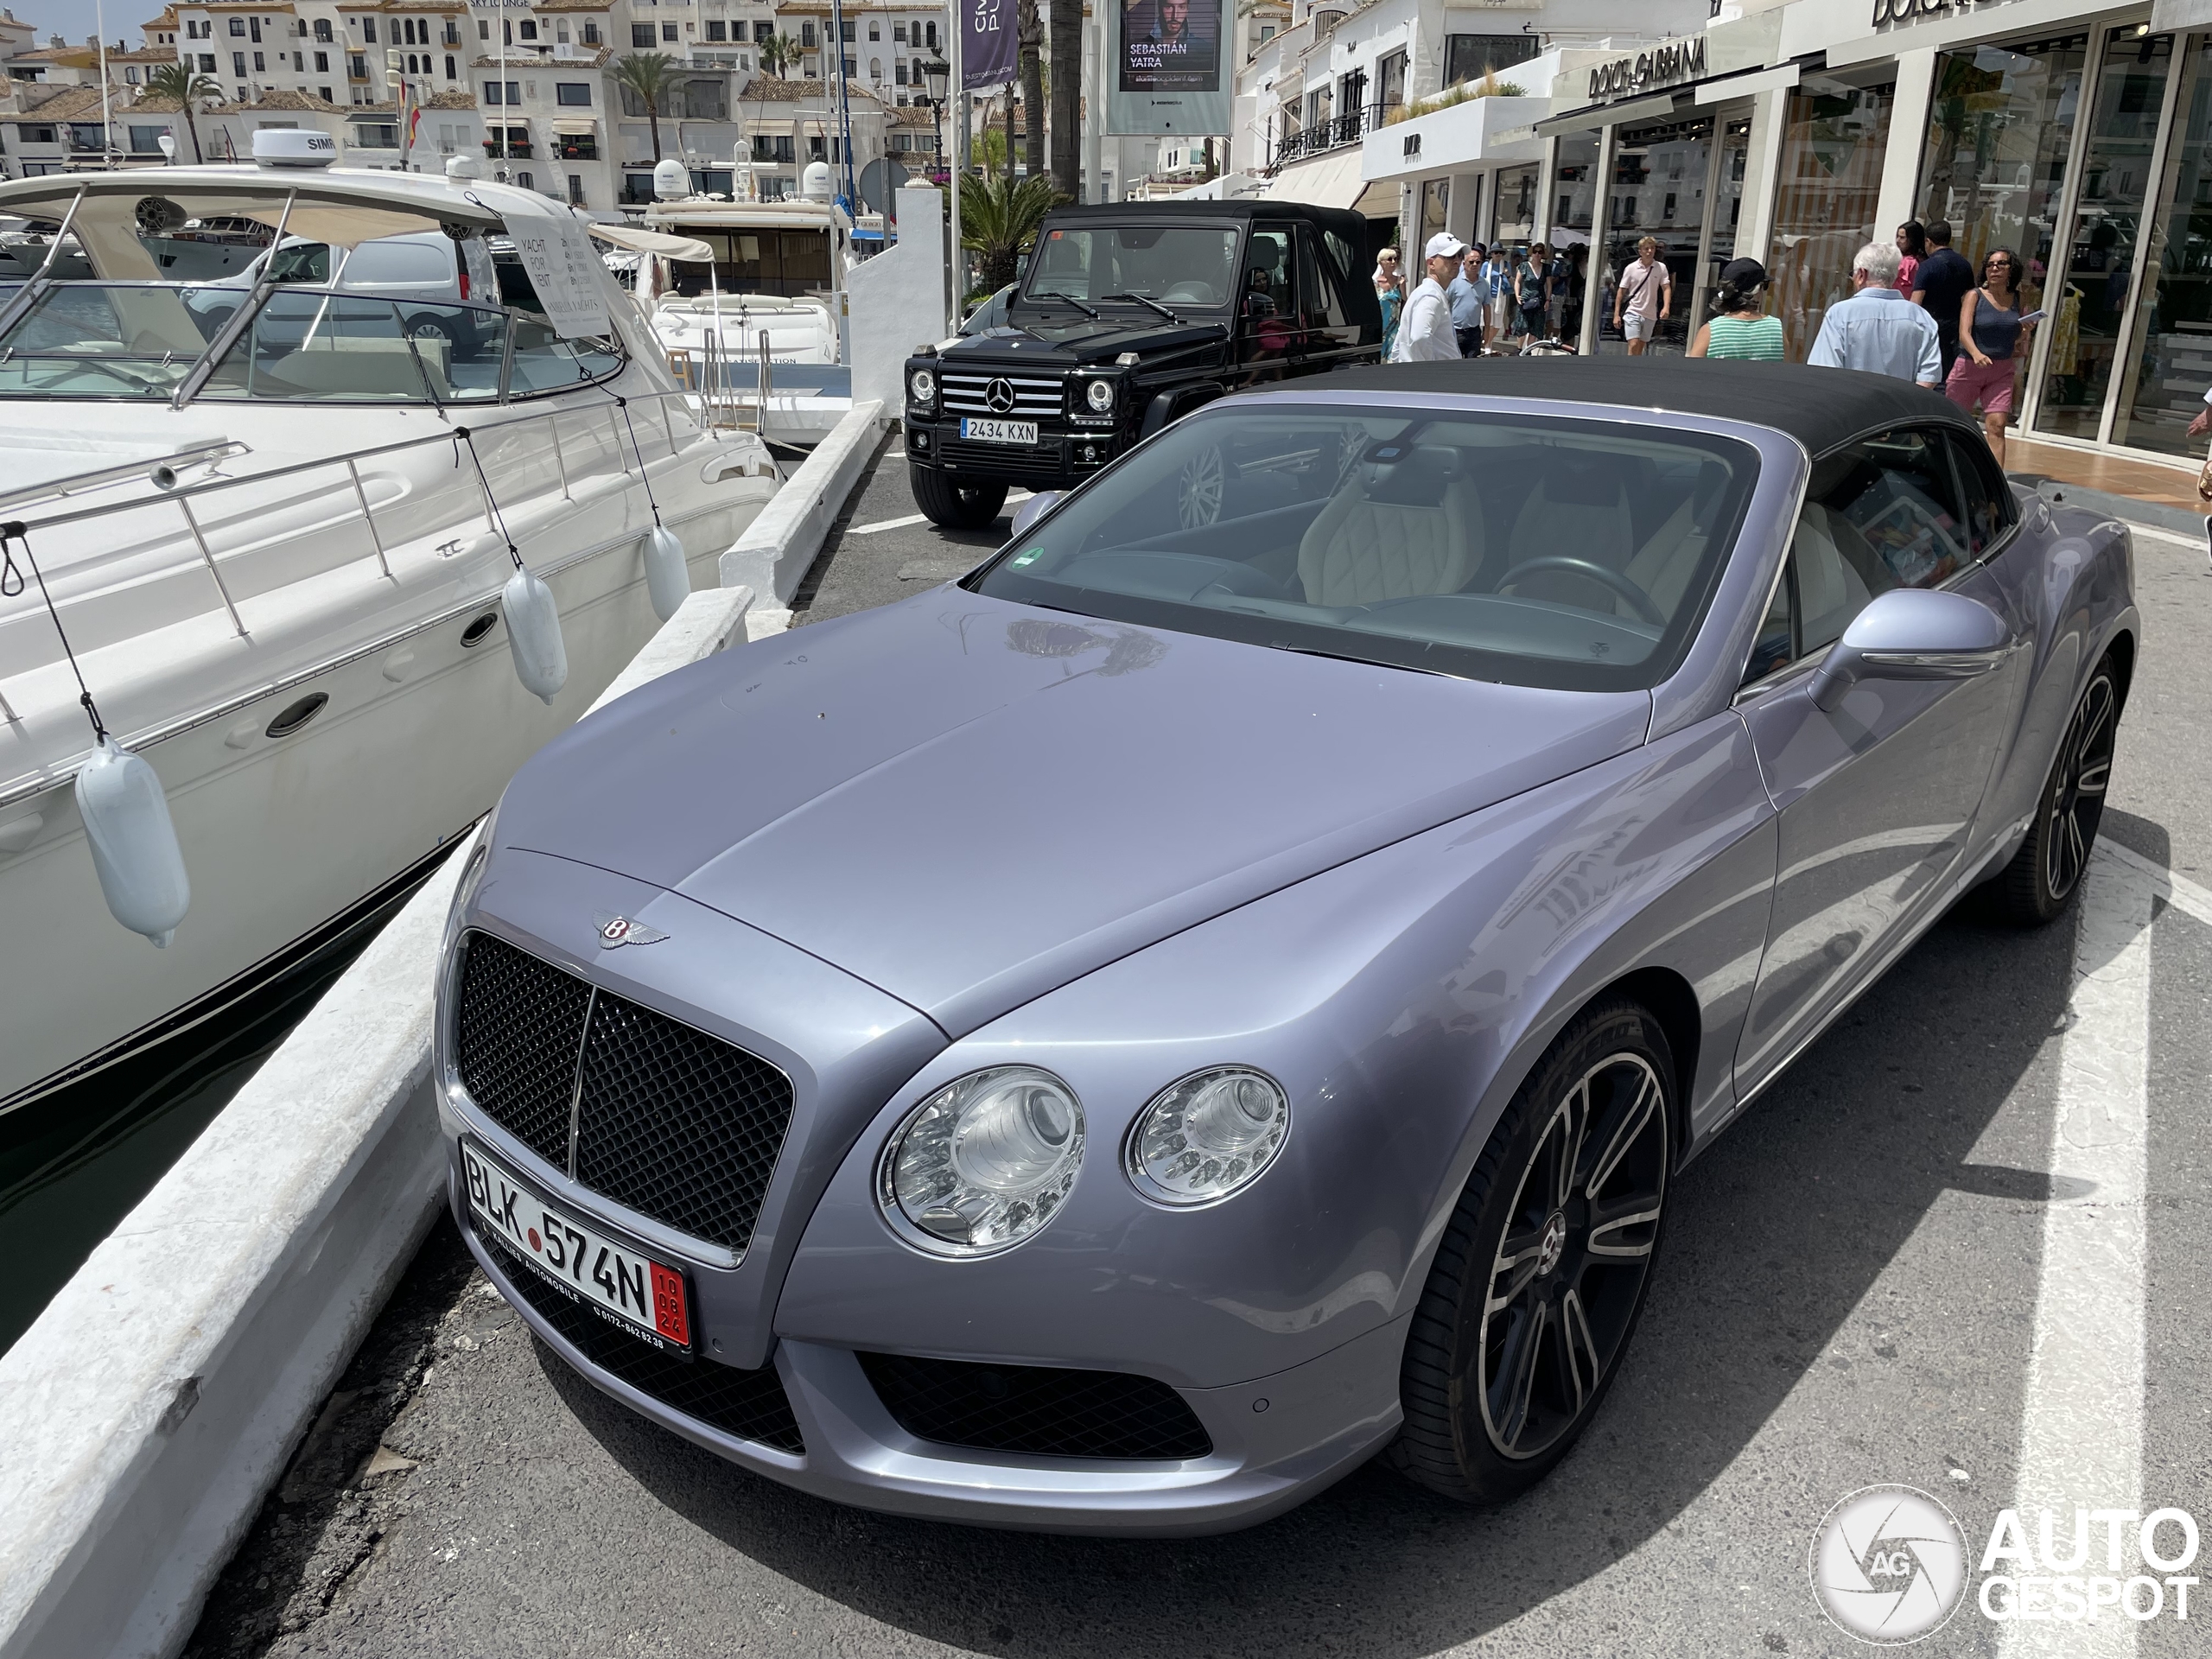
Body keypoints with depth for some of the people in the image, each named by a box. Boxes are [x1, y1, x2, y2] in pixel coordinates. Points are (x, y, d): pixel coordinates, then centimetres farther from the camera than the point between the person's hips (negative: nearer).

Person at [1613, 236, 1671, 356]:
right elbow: (1621, 291, 1)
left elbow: (1666, 288, -3)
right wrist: (1616, 314, -3)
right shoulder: (1630, 268, -3)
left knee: (1640, 348, 8)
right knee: (1633, 346, -15)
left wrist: (1666, 307, -21)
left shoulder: (1661, 267, 0)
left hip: (1650, 315, 2)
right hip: (1633, 312, -2)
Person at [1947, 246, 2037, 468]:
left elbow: (2016, 339, 18)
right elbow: (1964, 333, -18)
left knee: (1996, 427, -9)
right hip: (1969, 367, -2)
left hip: (2002, 372, 2)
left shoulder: (2017, 299, 6)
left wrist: (2025, 331, -5)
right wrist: (1976, 354, -36)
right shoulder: (1975, 296, -5)